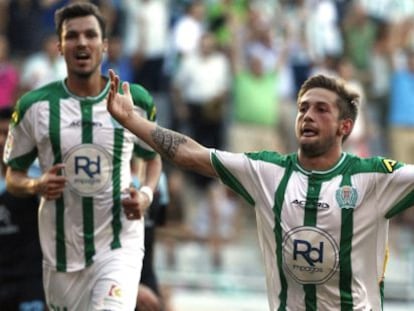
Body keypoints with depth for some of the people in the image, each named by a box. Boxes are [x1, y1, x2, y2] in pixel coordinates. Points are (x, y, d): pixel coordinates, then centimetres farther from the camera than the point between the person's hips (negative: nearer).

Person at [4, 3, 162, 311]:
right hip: (62, 249, 1)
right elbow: (13, 175, 7)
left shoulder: (136, 101, 0)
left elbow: (153, 156, 17)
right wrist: (37, 186, -16)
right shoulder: (35, 106, -3)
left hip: (120, 245, -1)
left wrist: (146, 193, -4)